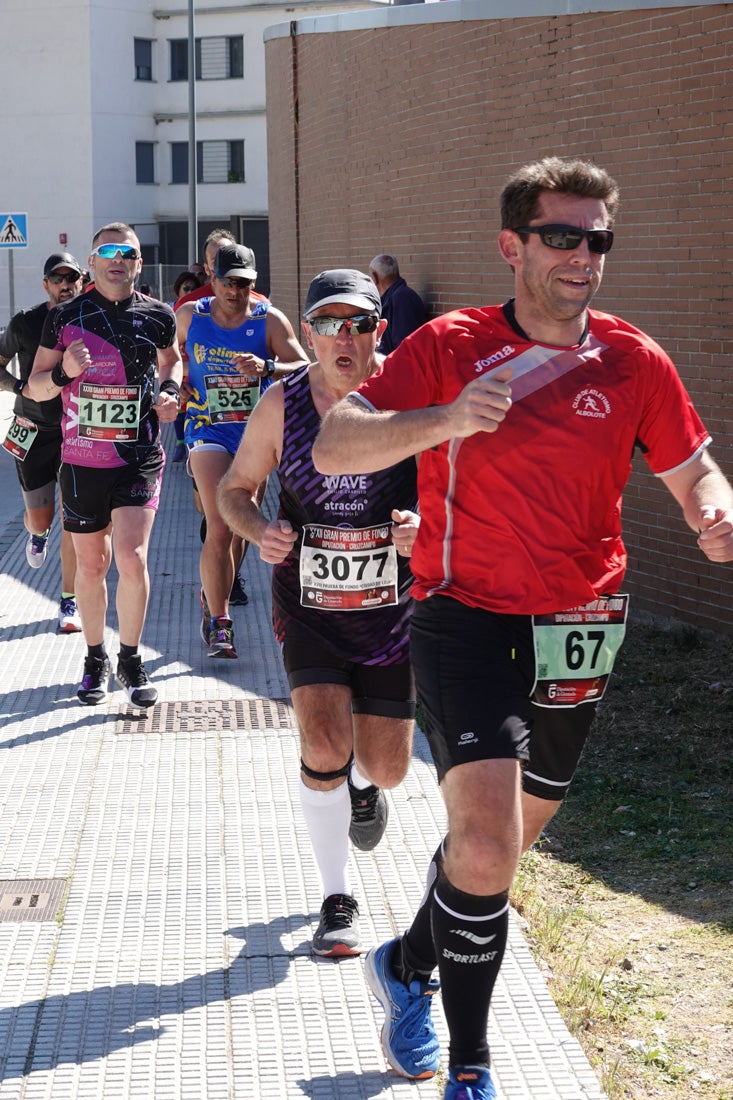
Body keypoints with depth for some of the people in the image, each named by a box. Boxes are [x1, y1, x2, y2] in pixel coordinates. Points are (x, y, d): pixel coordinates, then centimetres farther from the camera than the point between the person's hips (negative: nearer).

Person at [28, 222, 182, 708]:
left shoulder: (158, 316, 2)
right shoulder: (65, 317, -1)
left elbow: (171, 359, 23)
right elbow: (36, 387, 4)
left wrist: (170, 392, 2)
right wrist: (64, 372, -18)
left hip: (140, 458, -1)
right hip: (82, 461, 1)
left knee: (132, 559, -14)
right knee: (91, 564, 11)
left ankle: (131, 661, 5)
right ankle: (96, 659, 30)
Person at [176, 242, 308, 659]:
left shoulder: (270, 320, -5)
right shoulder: (190, 316, 0)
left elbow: (305, 368, -15)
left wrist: (267, 367, -32)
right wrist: (177, 386, 4)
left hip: (255, 431, 2)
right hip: (208, 430, -1)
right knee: (220, 528, -15)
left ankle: (214, 597, 38)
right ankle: (219, 623, -8)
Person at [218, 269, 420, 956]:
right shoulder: (281, 404, -7)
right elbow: (236, 487, 5)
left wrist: (426, 523, -25)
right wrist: (259, 531, -16)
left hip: (393, 608, 0)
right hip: (309, 608, 0)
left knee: (385, 769, 8)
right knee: (324, 748, -17)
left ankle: (363, 783, 49)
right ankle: (337, 899, 3)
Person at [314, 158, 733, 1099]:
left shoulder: (634, 361, -1)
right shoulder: (449, 347, -8)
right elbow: (333, 448, -15)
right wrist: (448, 418, -31)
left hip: (573, 631, 4)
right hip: (466, 619, -4)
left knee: (512, 837, 18)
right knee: (486, 845, -19)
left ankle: (409, 966, 47)